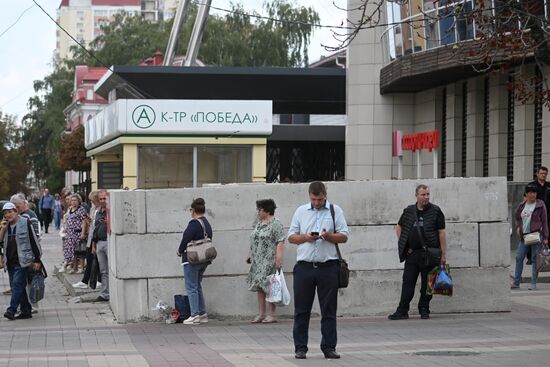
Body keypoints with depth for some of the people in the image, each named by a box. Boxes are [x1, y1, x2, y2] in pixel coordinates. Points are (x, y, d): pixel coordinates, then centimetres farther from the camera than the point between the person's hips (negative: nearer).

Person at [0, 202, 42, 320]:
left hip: (22, 261, -7)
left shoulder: (25, 223, -6)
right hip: (10, 262, 7)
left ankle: (11, 310, -16)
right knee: (16, 287, 8)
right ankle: (26, 311, 15)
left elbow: (34, 241, -5)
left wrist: (37, 260, -7)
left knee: (17, 284, -13)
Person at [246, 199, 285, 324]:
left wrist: (278, 258, -21)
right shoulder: (259, 224, 18)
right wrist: (251, 256, 20)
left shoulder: (275, 223, -9)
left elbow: (280, 242, -15)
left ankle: (272, 315, -2)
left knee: (269, 286, -7)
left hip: (269, 261, -8)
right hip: (258, 261, 9)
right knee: (259, 286, 7)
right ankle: (261, 314, 11)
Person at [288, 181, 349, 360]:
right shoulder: (301, 211, 12)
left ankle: (329, 347, 9)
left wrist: (329, 236, -16)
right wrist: (305, 237, -9)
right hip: (304, 266, 1)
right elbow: (291, 236, 11)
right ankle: (300, 348, 9)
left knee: (329, 310, 3)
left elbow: (344, 236, 3)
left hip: (328, 267, -1)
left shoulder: (335, 211, 7)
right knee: (301, 310, 3)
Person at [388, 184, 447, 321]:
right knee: (408, 283, 2)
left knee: (427, 284, 3)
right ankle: (402, 311, 4)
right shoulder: (408, 211, 8)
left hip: (429, 254, -2)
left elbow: (441, 233, -2)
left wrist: (443, 254, -7)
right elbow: (399, 228, 20)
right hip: (412, 253, 2)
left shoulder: (435, 211, 0)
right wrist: (404, 246, 10)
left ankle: (424, 310, 13)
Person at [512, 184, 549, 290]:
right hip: (524, 235, 5)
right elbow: (517, 217, 25)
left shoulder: (540, 205, -4)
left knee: (535, 259, 0)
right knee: (519, 258, 3)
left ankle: (533, 283, 6)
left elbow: (544, 221, -3)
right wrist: (518, 227, 6)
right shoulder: (522, 205, 8)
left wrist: (545, 237, -6)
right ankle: (516, 282, 9)